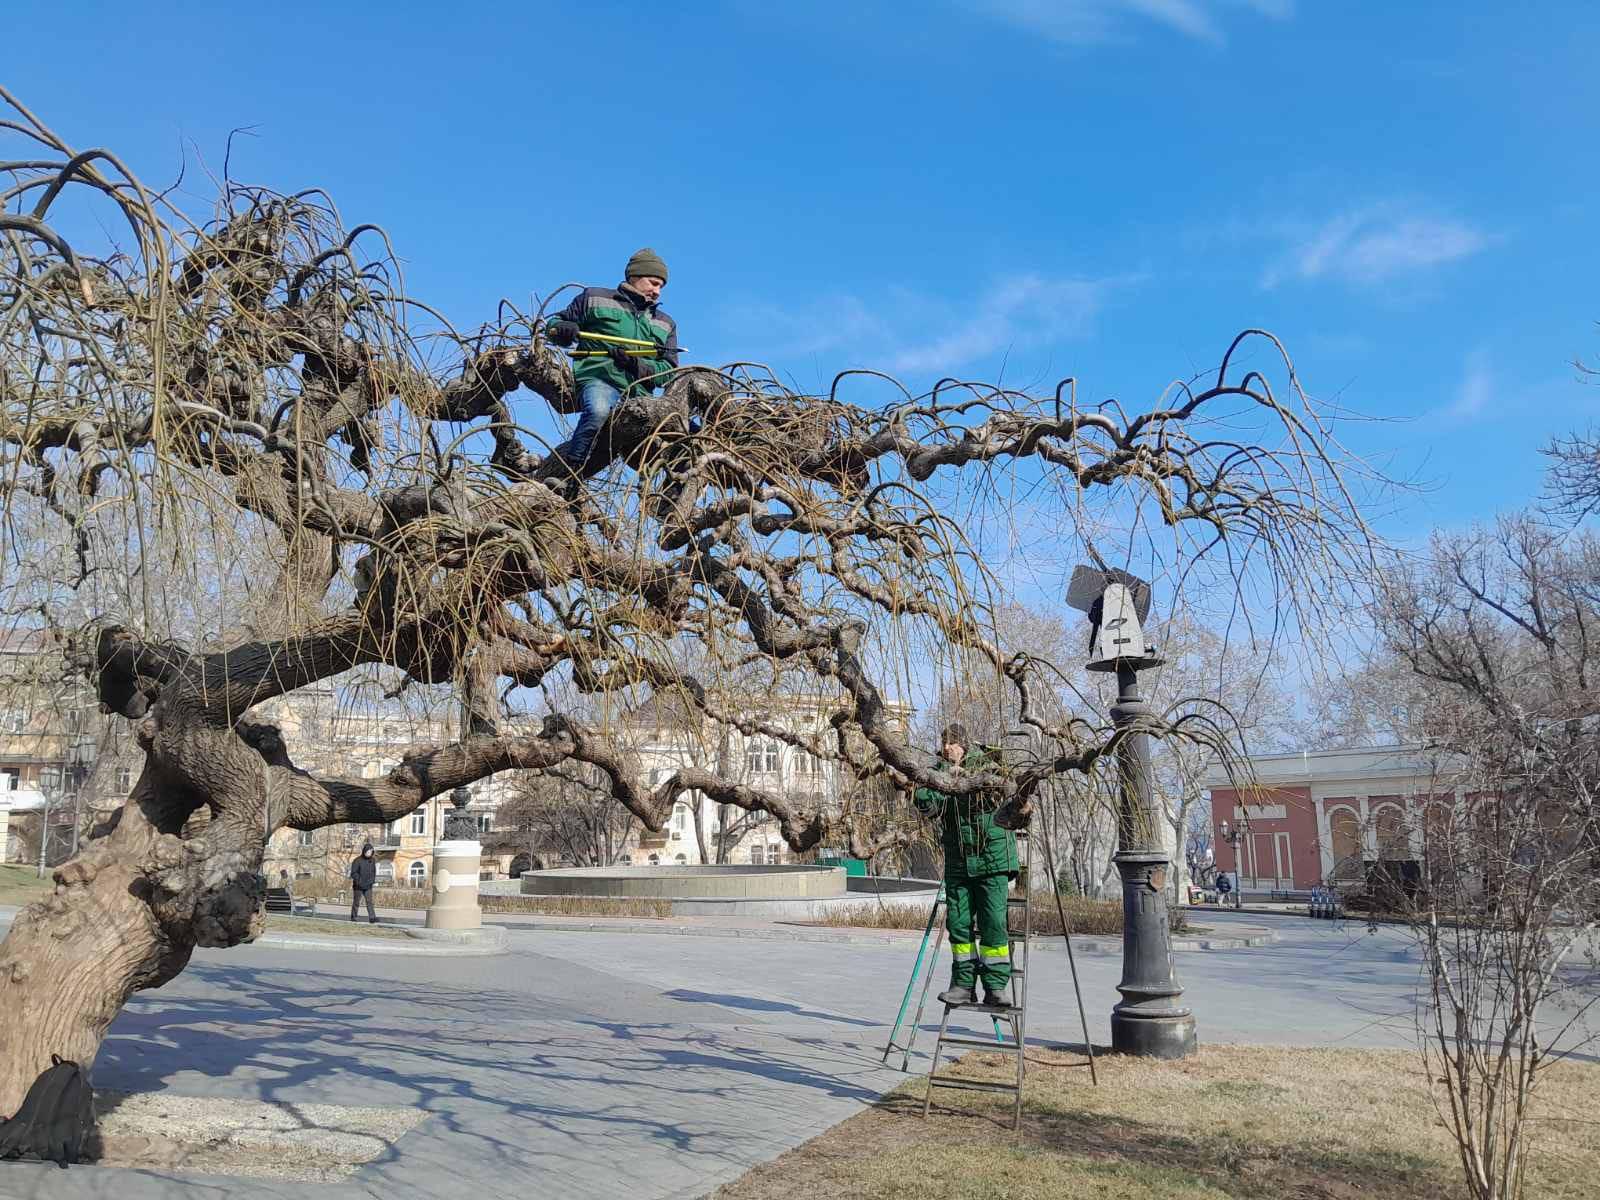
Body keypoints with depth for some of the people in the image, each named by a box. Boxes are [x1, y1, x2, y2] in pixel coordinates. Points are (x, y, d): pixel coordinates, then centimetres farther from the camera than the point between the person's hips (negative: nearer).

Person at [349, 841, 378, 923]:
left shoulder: (372, 860, 3)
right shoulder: (358, 861, -14)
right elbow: (353, 873, -15)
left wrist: (373, 879, 6)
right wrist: (359, 880, -23)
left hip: (368, 886, 4)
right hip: (358, 886, -4)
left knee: (370, 902, -5)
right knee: (356, 902, 10)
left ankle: (372, 918, -9)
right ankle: (353, 917, 26)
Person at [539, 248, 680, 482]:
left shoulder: (666, 324, 26)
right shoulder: (596, 298, 18)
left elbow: (669, 372, 14)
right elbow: (554, 322, 22)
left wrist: (635, 363, -6)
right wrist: (562, 330, -5)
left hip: (640, 393, 5)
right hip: (599, 379, -5)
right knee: (599, 411, -40)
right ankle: (560, 473, -32)